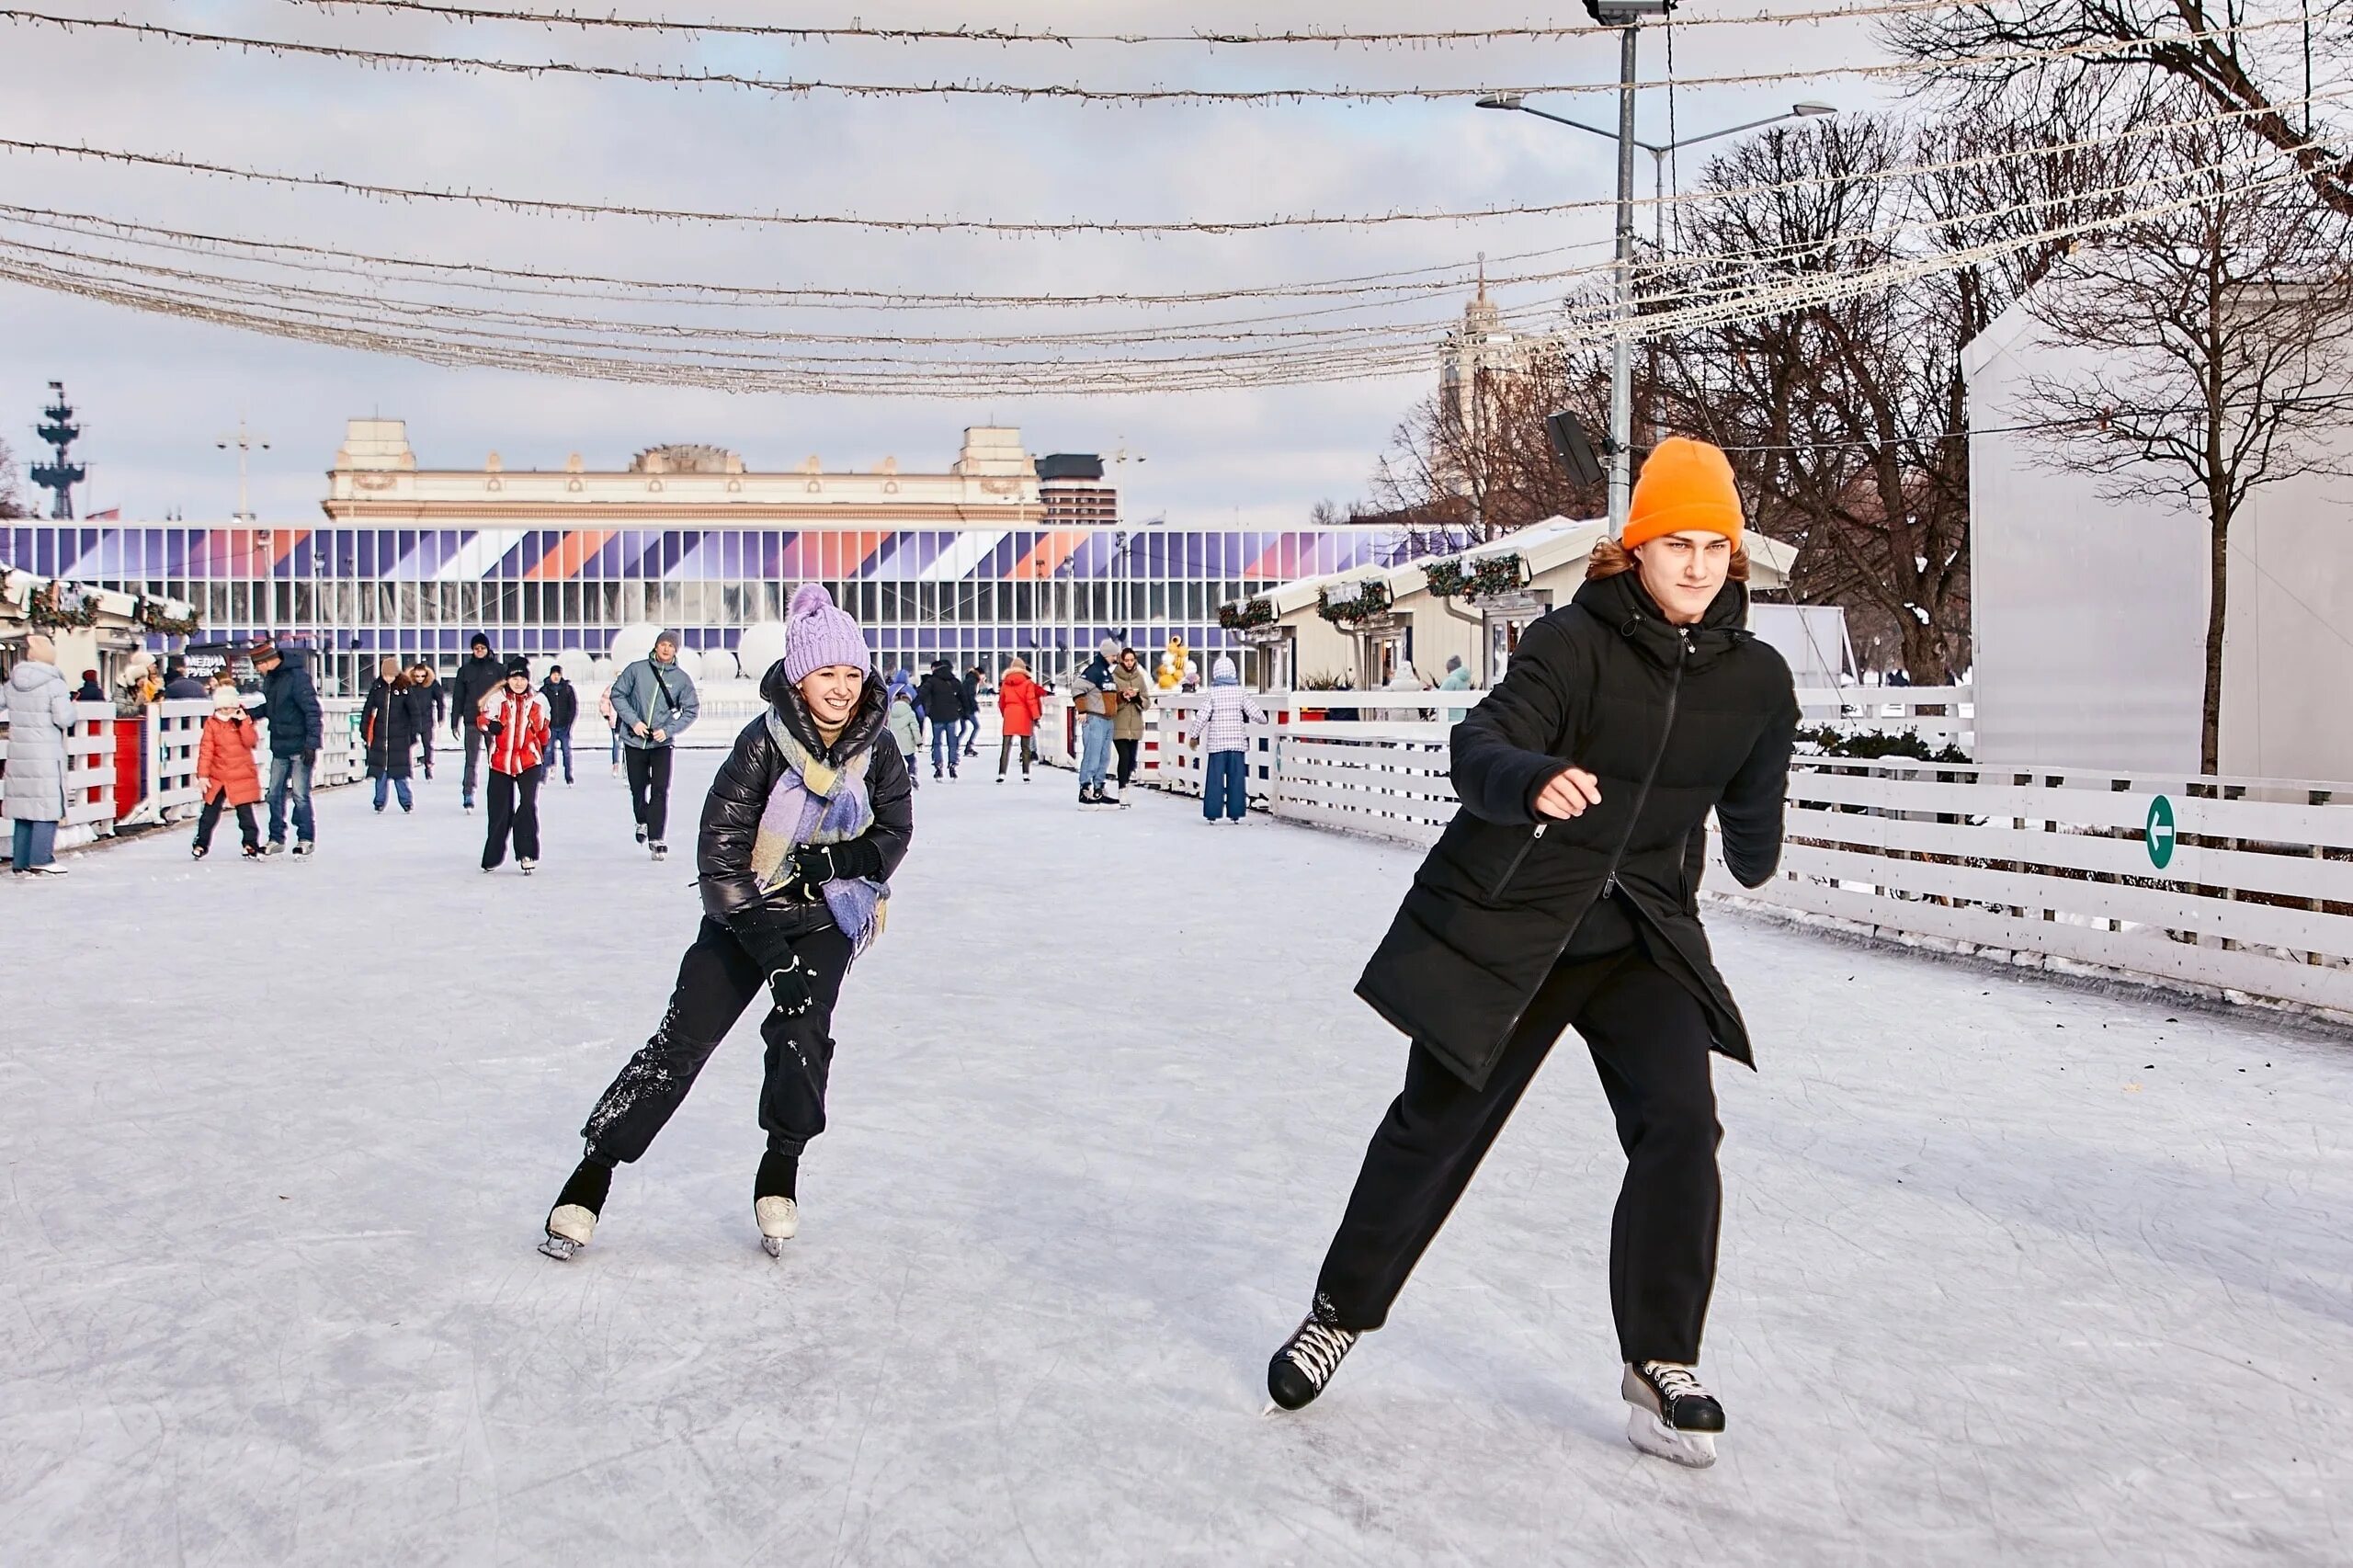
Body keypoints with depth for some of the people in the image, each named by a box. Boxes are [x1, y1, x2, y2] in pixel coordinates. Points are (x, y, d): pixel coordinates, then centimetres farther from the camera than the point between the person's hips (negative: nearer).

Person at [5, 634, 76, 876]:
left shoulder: (12, 683, 6)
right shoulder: (54, 684, -12)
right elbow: (64, 719, -14)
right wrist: (70, 705, 4)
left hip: (18, 752, 6)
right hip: (46, 755, -6)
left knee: (23, 806, 11)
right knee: (47, 807, -1)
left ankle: (20, 862, 14)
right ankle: (40, 861, -3)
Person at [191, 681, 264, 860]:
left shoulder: (244, 722, 0)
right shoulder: (212, 723, -1)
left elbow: (251, 742, -14)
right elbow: (206, 750, -2)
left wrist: (244, 722, -22)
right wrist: (202, 775, -6)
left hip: (242, 777, -1)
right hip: (216, 778, 1)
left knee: (245, 812, 2)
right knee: (210, 812, 8)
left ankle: (251, 843, 10)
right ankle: (201, 843, 18)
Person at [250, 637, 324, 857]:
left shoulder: (297, 677, -18)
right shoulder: (269, 678, 8)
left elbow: (313, 711, -19)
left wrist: (312, 744, -21)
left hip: (300, 746, -8)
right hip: (279, 747, 8)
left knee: (300, 794, -5)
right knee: (276, 794, 10)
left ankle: (306, 839, 5)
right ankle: (276, 838, 18)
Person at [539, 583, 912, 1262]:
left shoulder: (878, 749, -10)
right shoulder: (763, 744, -20)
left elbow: (892, 838, -1)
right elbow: (720, 853, -19)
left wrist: (835, 861, -22)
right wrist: (772, 952, -22)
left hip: (829, 915, 2)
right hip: (745, 912, -1)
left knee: (803, 1032, -15)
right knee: (681, 1040, -4)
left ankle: (780, 1175, 8)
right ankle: (593, 1170, 9)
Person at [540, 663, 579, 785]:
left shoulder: (569, 688, 4)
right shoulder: (544, 689, 5)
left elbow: (575, 708, 3)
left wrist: (570, 725, -5)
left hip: (565, 726, 0)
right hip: (550, 727, 0)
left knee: (567, 751, 0)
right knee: (548, 750, -6)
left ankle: (569, 777, 6)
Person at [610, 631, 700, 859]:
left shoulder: (681, 678, -2)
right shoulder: (636, 669, -3)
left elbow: (692, 710, 2)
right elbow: (617, 694, 1)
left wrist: (669, 730, -10)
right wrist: (633, 721, -11)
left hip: (663, 743, -1)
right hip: (634, 740, 1)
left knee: (660, 790, -11)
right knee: (638, 788, 13)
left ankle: (657, 839, -6)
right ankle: (642, 822, 42)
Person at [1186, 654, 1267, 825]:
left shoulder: (1213, 693, -5)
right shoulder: (1239, 692, 0)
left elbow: (1202, 716, -8)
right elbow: (1254, 712, 1)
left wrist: (1194, 735, 3)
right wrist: (1263, 720, 23)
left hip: (1217, 743, -1)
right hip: (1237, 742, 2)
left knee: (1215, 779, 2)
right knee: (1236, 778, 5)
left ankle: (1213, 814, 0)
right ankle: (1236, 813, 6)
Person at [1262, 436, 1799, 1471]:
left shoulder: (1756, 678, -2)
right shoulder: (1574, 642, -17)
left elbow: (1753, 802, 17)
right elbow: (1479, 748, -31)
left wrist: (1751, 858, 35)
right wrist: (1533, 779, -52)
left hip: (1644, 939, 3)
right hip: (1503, 923, -3)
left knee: (1680, 1128, -16)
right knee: (1434, 1127, 9)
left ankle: (1660, 1364, 3)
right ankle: (1342, 1312, 30)